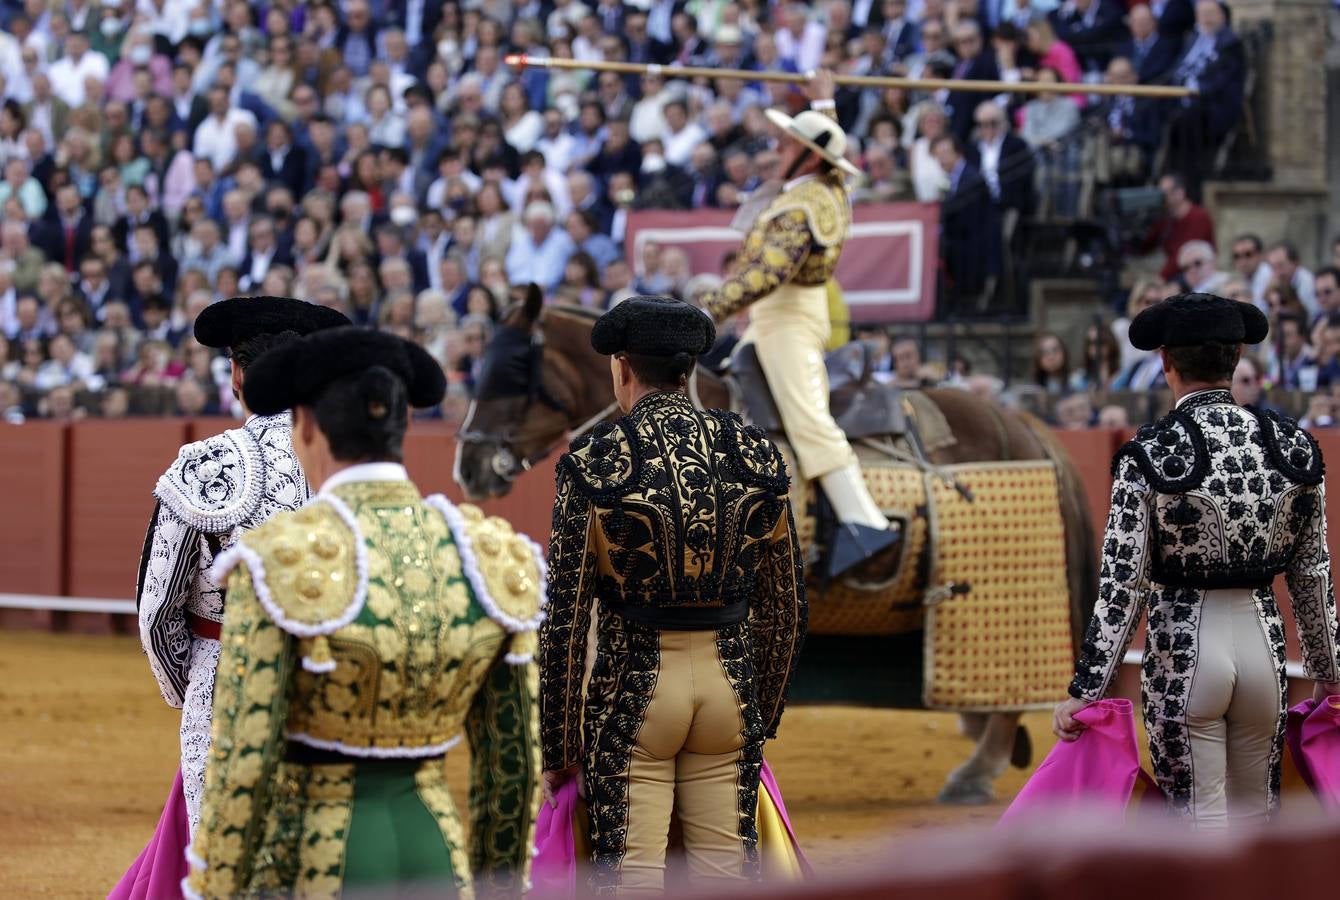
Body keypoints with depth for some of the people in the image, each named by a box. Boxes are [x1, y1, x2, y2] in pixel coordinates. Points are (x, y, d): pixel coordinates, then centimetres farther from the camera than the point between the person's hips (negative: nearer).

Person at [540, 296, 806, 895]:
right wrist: (763, 714, 19)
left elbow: (565, 620, -8)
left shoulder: (592, 463, -9)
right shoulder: (758, 455, 1)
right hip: (730, 677, 3)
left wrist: (558, 747, 1)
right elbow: (786, 607, 7)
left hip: (632, 687, -3)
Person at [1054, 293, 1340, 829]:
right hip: (1262, 643, 4)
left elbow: (1121, 586, -12)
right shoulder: (1294, 447, 0)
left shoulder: (1148, 456, -12)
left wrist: (1085, 692, -6)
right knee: (1255, 815, 15)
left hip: (1183, 650, -4)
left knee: (1202, 824, 3)